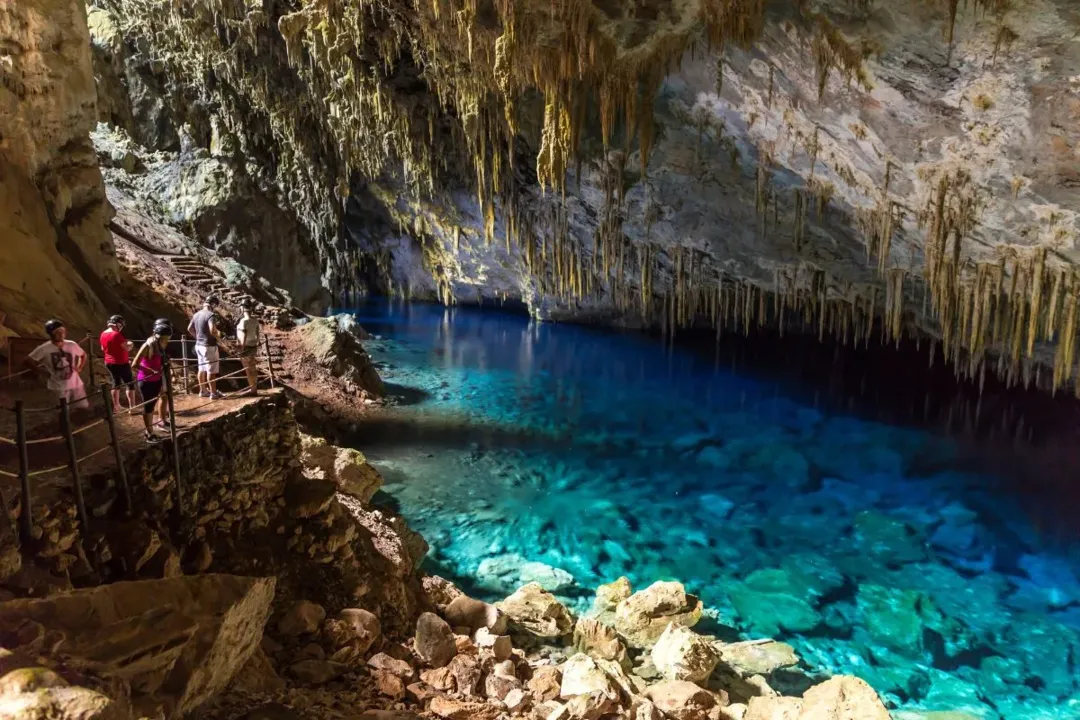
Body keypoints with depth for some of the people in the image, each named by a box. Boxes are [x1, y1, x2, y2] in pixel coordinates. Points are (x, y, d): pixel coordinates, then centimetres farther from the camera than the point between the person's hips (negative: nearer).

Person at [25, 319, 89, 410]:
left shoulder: (72, 345, -2)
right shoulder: (44, 349, -11)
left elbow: (84, 355, 16)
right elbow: (28, 361, -5)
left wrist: (80, 368, 4)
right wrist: (42, 372, -7)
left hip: (75, 385, 3)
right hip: (58, 388, -3)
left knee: (84, 409, 7)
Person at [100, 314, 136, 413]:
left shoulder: (103, 334, 4)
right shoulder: (117, 335, -22)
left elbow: (103, 349, 17)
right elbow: (127, 348, -23)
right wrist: (130, 344, -2)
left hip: (109, 363, 8)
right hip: (121, 363, -8)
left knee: (116, 383, 20)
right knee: (130, 384, 2)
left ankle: (116, 406, 26)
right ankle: (132, 407, 3)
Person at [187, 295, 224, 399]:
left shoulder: (196, 315, 9)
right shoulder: (211, 315, -18)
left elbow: (190, 329, 18)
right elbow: (212, 330, -31)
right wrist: (218, 337, -14)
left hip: (199, 345, 9)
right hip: (209, 346, -9)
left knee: (202, 368, 17)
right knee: (211, 370, -2)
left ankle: (203, 391, 26)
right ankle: (213, 393, 3)